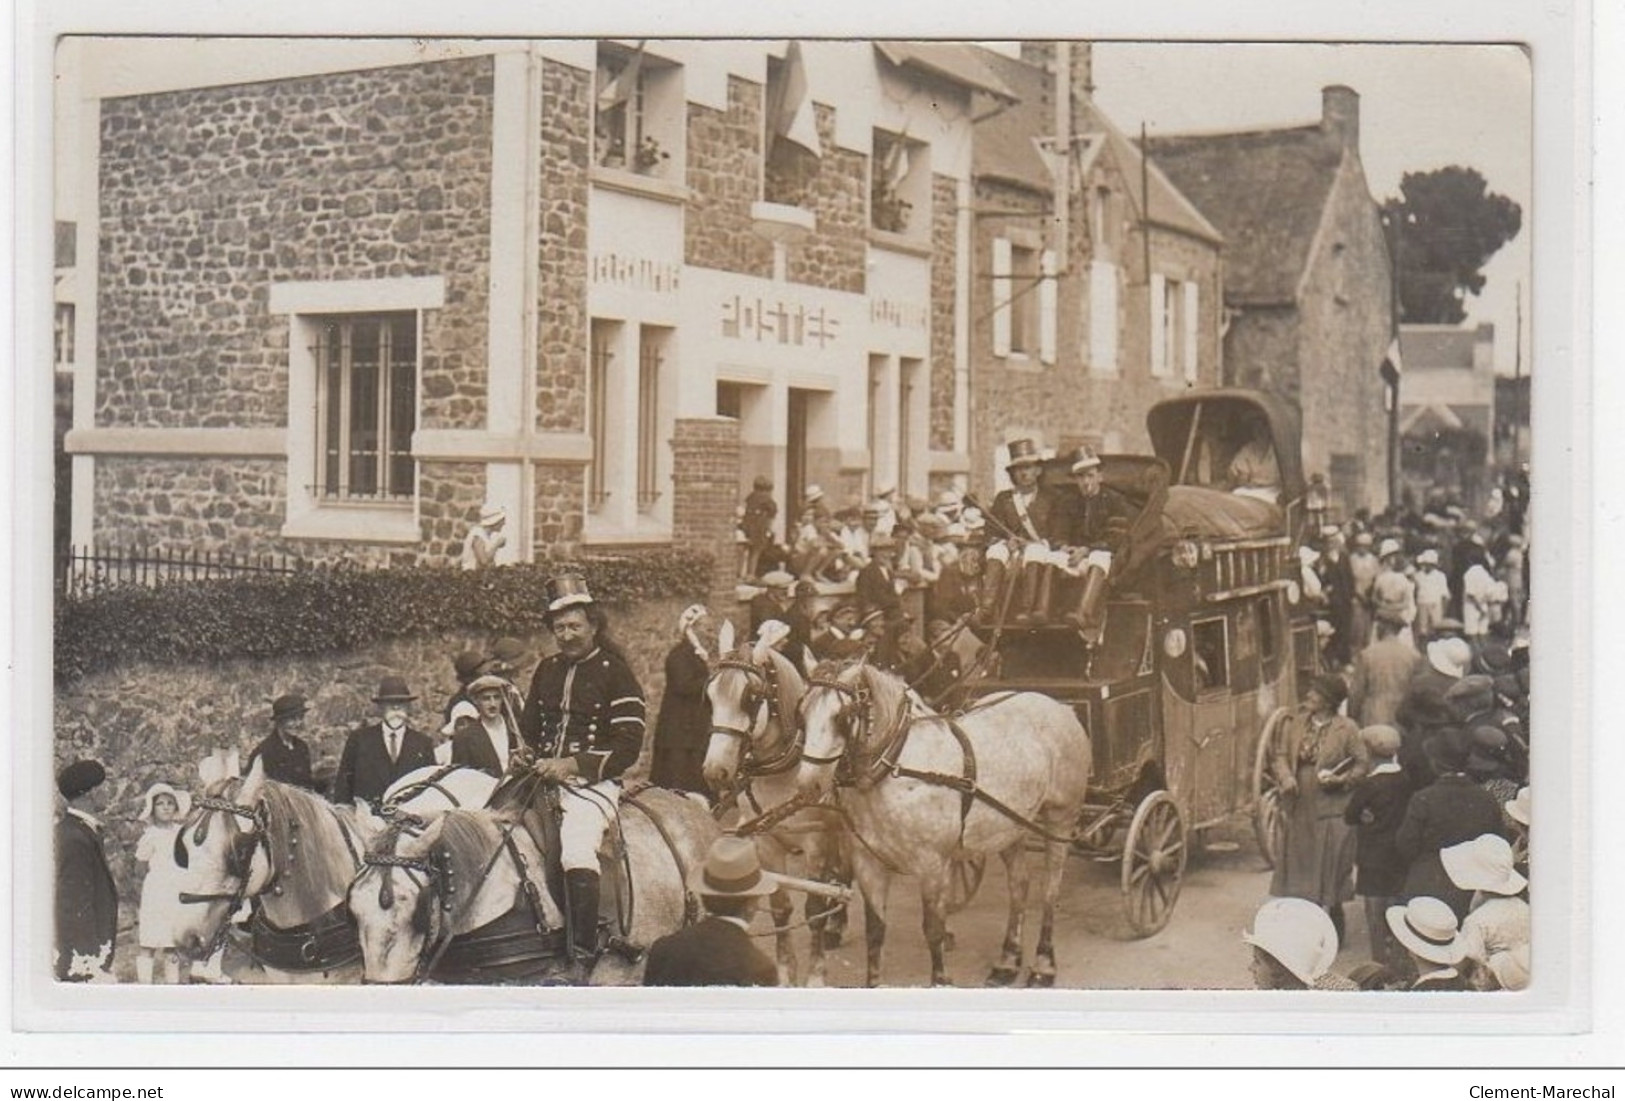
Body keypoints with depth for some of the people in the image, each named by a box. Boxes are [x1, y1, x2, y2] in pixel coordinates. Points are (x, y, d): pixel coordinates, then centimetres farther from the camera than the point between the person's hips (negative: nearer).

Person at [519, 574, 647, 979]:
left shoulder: (615, 672, -2)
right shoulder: (547, 669, 17)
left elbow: (627, 747, -8)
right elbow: (528, 728, 28)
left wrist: (571, 765, -16)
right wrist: (526, 757, 7)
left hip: (593, 782, -7)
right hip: (545, 777, 7)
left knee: (577, 857, -30)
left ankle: (584, 957, -21)